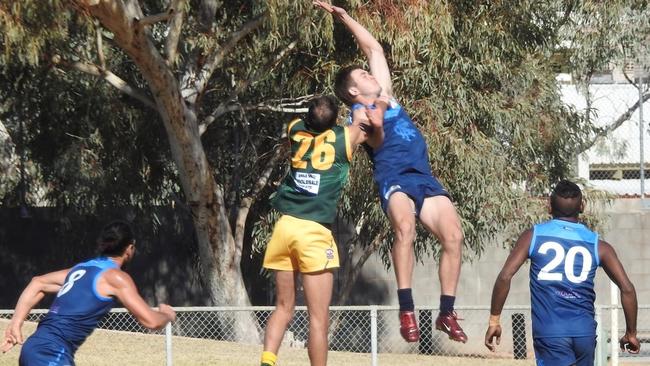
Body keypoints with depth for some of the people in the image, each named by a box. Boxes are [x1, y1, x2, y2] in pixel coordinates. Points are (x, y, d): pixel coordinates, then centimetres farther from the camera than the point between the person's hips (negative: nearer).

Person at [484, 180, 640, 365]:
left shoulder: (533, 236, 2)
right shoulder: (597, 245, 7)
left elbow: (505, 277, -5)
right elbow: (627, 289, 4)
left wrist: (494, 321, 4)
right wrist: (631, 333, 15)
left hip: (549, 333, -3)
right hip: (585, 332, 3)